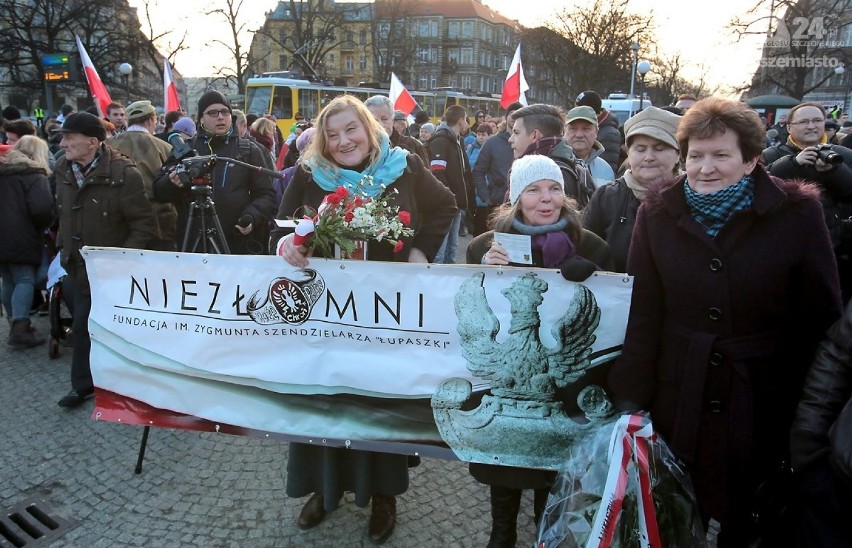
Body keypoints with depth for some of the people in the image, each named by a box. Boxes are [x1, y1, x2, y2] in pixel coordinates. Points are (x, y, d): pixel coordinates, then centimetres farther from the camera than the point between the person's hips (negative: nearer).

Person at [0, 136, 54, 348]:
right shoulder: (34, 176, -7)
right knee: (25, 280, -4)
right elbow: (42, 209, -20)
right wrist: (44, 226, 0)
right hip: (20, 238, -7)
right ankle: (20, 329, -10)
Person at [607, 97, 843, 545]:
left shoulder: (796, 212, -7)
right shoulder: (658, 211, -3)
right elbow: (641, 311, -4)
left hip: (765, 399, -1)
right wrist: (630, 397, -8)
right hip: (678, 398, 1)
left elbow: (822, 318, -3)